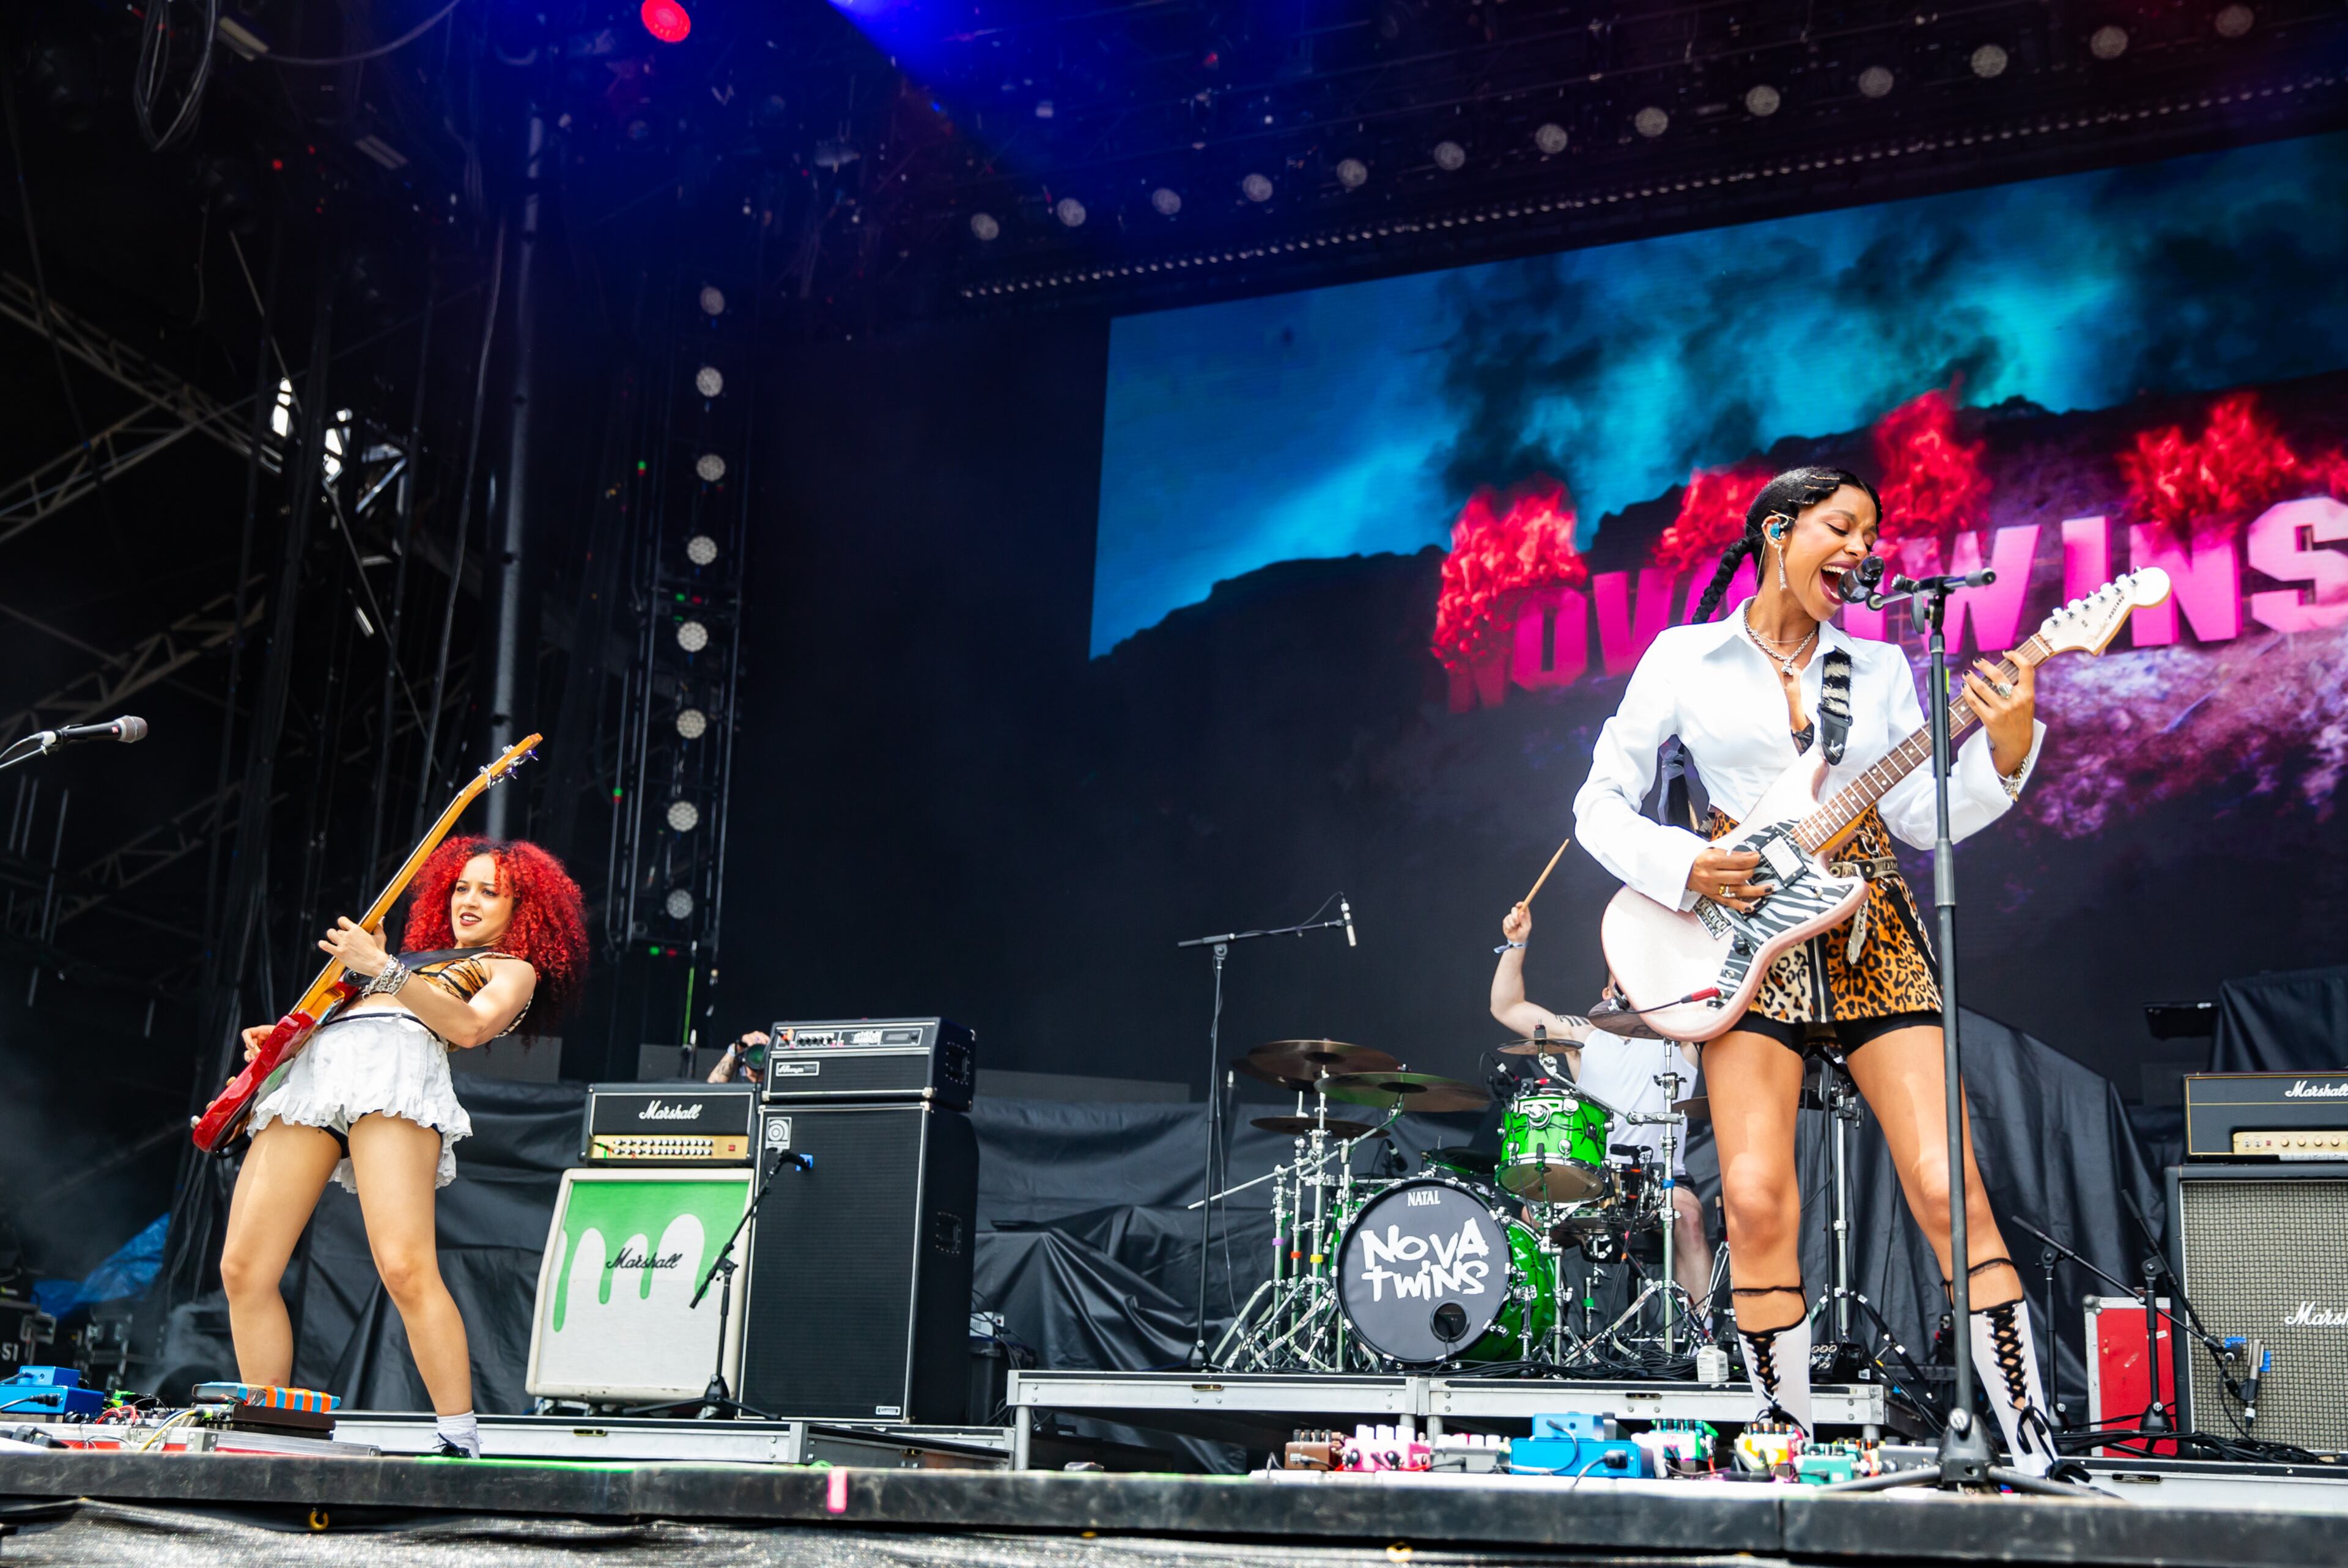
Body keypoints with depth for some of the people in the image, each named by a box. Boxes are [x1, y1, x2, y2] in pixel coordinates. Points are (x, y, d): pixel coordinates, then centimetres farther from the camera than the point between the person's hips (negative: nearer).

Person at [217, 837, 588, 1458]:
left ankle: (462, 1441, -20)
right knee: (243, 1269, -4)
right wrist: (277, 1036, 14)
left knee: (405, 1267, -25)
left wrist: (381, 967, -7)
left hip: (397, 1065, -7)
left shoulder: (512, 969, 18)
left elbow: (470, 1025, -3)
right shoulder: (420, 954, 38)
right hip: (312, 1066, 7)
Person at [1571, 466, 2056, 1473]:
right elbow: (1602, 802, 6)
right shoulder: (1686, 658, 6)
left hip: (1873, 937, 2)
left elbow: (1924, 818, 4)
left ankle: (2034, 1451, -3)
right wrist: (1683, 867, -11)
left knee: (1947, 1191, -8)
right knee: (1757, 1202, -15)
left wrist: (2005, 753, -13)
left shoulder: (1877, 667, 13)